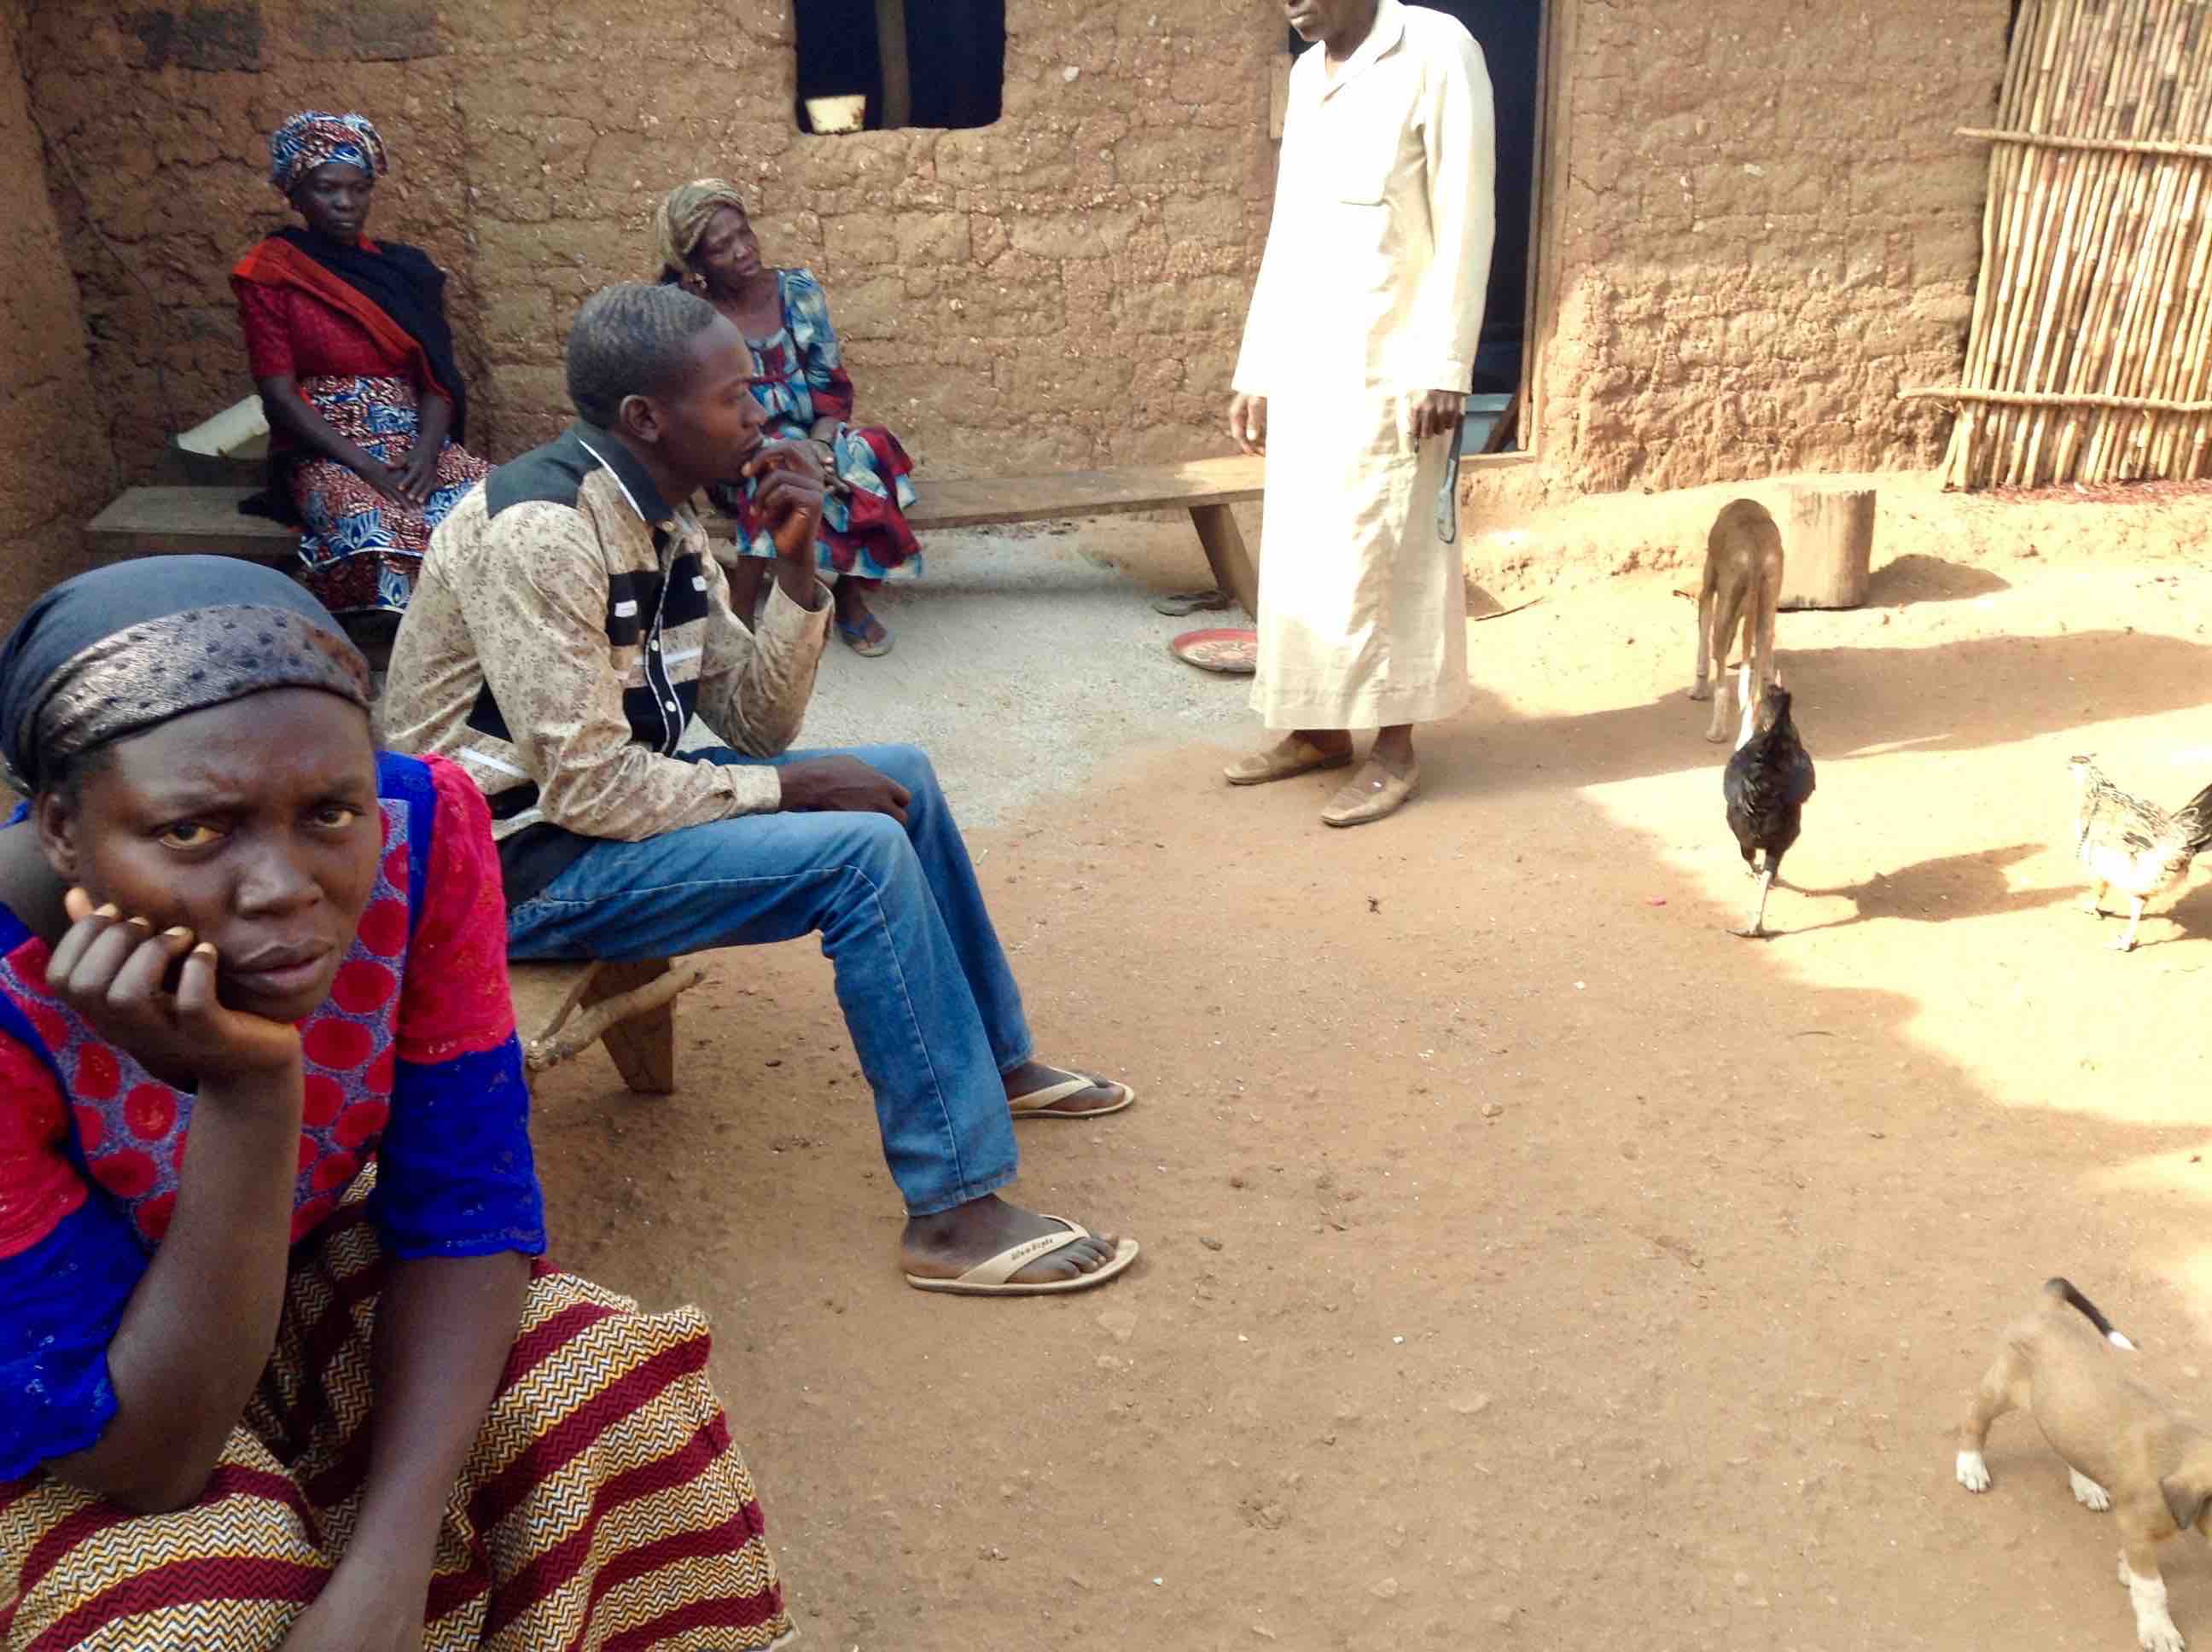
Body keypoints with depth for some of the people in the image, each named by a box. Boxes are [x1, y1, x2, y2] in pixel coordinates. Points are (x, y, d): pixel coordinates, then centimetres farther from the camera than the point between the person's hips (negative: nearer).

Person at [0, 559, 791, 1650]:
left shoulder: (423, 826, -26)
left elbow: (465, 1206, -17)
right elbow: (142, 1457, -29)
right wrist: (248, 1091, -42)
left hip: (300, 1270, 4)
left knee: (615, 1406, -17)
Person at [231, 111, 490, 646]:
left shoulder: (403, 268, 13)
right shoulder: (268, 277, 2)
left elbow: (438, 377, 7)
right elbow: (280, 395, -5)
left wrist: (426, 451, -13)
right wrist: (366, 467, -18)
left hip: (417, 444, 4)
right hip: (327, 453, -4)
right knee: (379, 530, -37)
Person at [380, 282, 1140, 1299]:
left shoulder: (663, 520, 4)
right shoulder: (539, 530, -24)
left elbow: (756, 727, 5)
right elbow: (587, 787, -26)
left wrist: (796, 570, -8)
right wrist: (789, 789, -17)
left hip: (591, 803, 9)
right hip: (517, 861, -9)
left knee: (904, 776, 8)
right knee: (863, 853, -22)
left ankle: (991, 1062, 24)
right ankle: (954, 1214, -14)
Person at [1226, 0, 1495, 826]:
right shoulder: (1307, 76, 15)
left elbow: (1465, 223, -11)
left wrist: (1446, 368, -17)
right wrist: (1255, 370, 15)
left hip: (1388, 365, -7)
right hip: (1304, 367, 7)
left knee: (1380, 558, -3)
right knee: (1299, 553, 9)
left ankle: (1395, 747, 7)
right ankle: (1320, 729, 20)